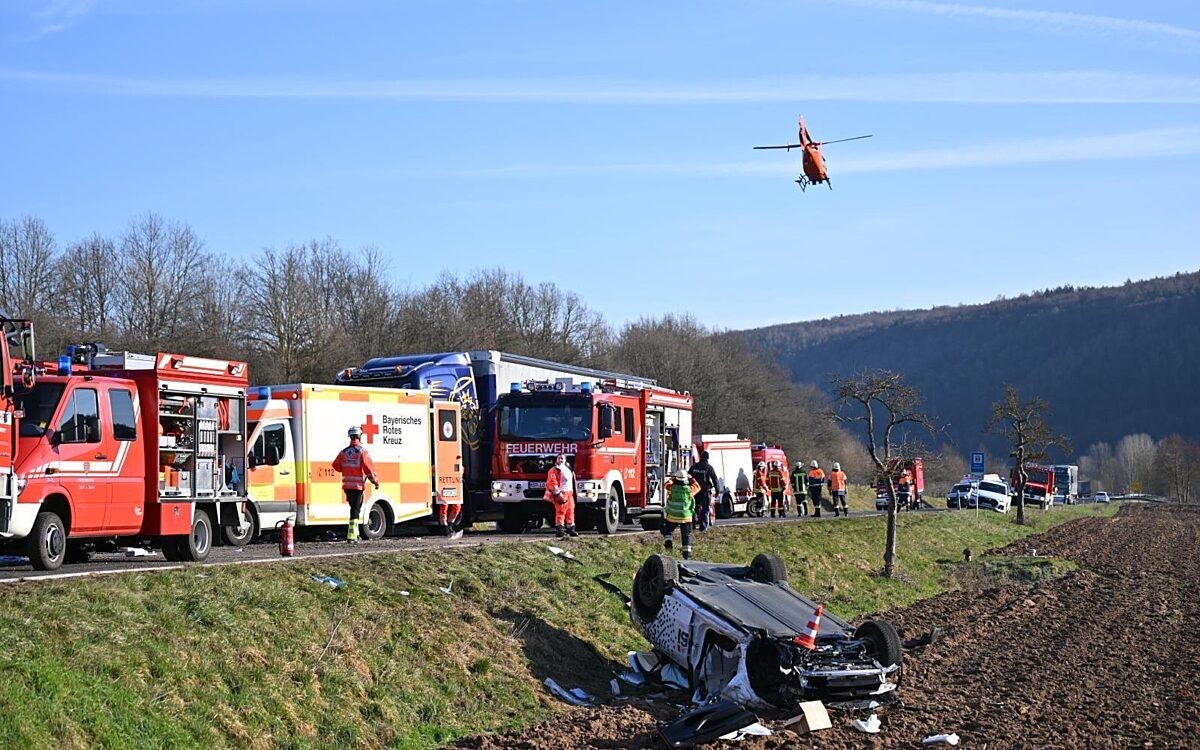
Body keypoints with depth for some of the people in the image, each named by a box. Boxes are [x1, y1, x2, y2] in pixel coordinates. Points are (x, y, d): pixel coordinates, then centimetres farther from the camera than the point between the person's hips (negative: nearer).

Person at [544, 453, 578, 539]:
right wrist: (558, 494, -22)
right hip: (561, 494, -8)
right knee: (561, 512, -10)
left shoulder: (568, 469, 19)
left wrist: (573, 493, 23)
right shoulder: (554, 470, -7)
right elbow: (552, 483, -16)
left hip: (570, 493, 8)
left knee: (570, 511, 9)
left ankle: (571, 529, 17)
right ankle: (559, 530, -8)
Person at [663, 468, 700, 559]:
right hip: (686, 517, 0)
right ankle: (687, 553, 7)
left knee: (668, 531, 20)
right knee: (686, 535, 10)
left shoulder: (672, 488, -9)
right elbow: (698, 487, 14)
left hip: (672, 516, 0)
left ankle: (667, 541, -4)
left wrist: (672, 478, 29)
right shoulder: (690, 490, -9)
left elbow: (667, 484, 15)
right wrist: (691, 478, 22)